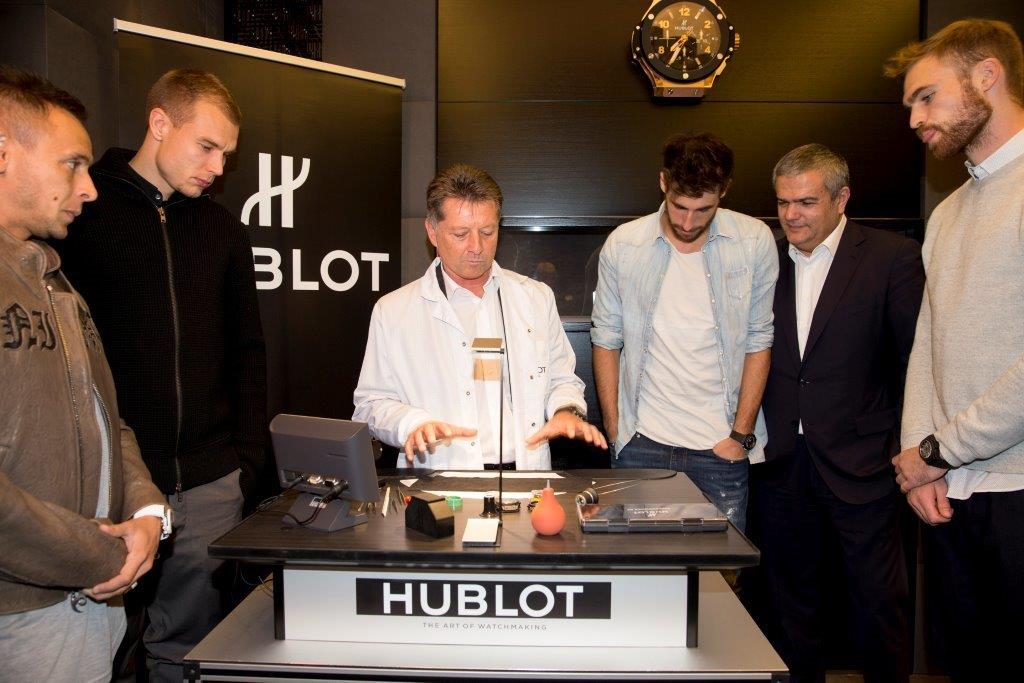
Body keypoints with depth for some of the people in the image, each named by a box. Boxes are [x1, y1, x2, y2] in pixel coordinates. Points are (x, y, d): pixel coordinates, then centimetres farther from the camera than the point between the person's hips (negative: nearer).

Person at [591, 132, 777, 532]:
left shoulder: (755, 241, -3)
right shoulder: (623, 245, -2)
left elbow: (759, 341, 0)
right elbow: (606, 340, 4)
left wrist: (742, 434, -3)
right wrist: (614, 430, 2)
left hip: (721, 447, 0)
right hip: (642, 444, 1)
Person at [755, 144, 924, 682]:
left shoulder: (893, 258, -5)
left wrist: (909, 448, -6)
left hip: (860, 466, -3)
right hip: (781, 462, 4)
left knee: (877, 602, 7)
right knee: (793, 598, 17)